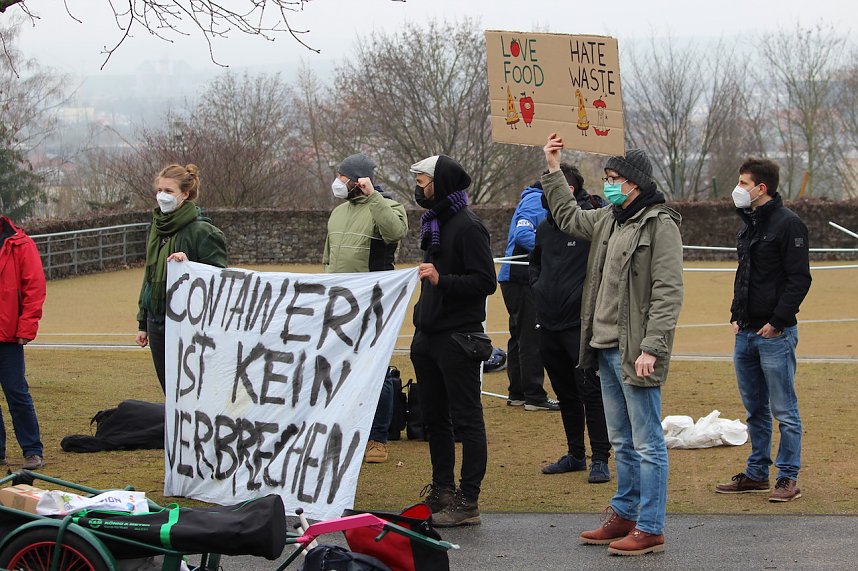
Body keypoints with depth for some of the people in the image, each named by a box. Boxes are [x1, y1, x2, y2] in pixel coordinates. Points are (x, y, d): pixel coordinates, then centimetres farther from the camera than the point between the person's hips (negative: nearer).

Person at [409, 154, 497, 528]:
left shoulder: (467, 226, -13)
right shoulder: (434, 223, 15)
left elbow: (485, 282, -20)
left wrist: (442, 280, -28)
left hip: (457, 339, -10)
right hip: (429, 336, 10)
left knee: (466, 419, -4)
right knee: (435, 417, 15)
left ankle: (468, 502, -2)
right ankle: (442, 492, 24)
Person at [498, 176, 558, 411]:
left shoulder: (537, 200, 20)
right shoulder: (537, 201, -11)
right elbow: (523, 234, -24)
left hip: (515, 279, 11)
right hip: (522, 279, -11)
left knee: (520, 336, 14)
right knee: (531, 338, -8)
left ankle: (517, 394, 20)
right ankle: (534, 396, -6)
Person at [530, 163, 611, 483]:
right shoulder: (544, 228, 14)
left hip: (581, 324, -7)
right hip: (548, 323, 8)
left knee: (590, 391, -7)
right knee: (565, 393, 14)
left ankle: (600, 459, -1)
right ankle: (575, 455, 24)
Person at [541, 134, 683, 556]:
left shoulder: (660, 225, -12)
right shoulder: (609, 220, 15)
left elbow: (668, 294, -17)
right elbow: (568, 217, 35)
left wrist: (650, 349, -22)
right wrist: (553, 170, 29)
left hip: (635, 352, -9)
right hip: (606, 348, 9)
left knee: (647, 443, -4)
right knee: (622, 442, 17)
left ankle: (650, 529, -1)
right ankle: (624, 515, 26)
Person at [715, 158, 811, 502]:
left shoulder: (787, 224, -11)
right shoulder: (749, 224, 15)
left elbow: (799, 279, -15)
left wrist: (777, 322, -18)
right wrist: (737, 315, 12)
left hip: (775, 333, -8)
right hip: (746, 333, 9)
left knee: (784, 411, -2)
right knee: (755, 410, 14)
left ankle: (788, 478, 3)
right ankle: (757, 474, 22)